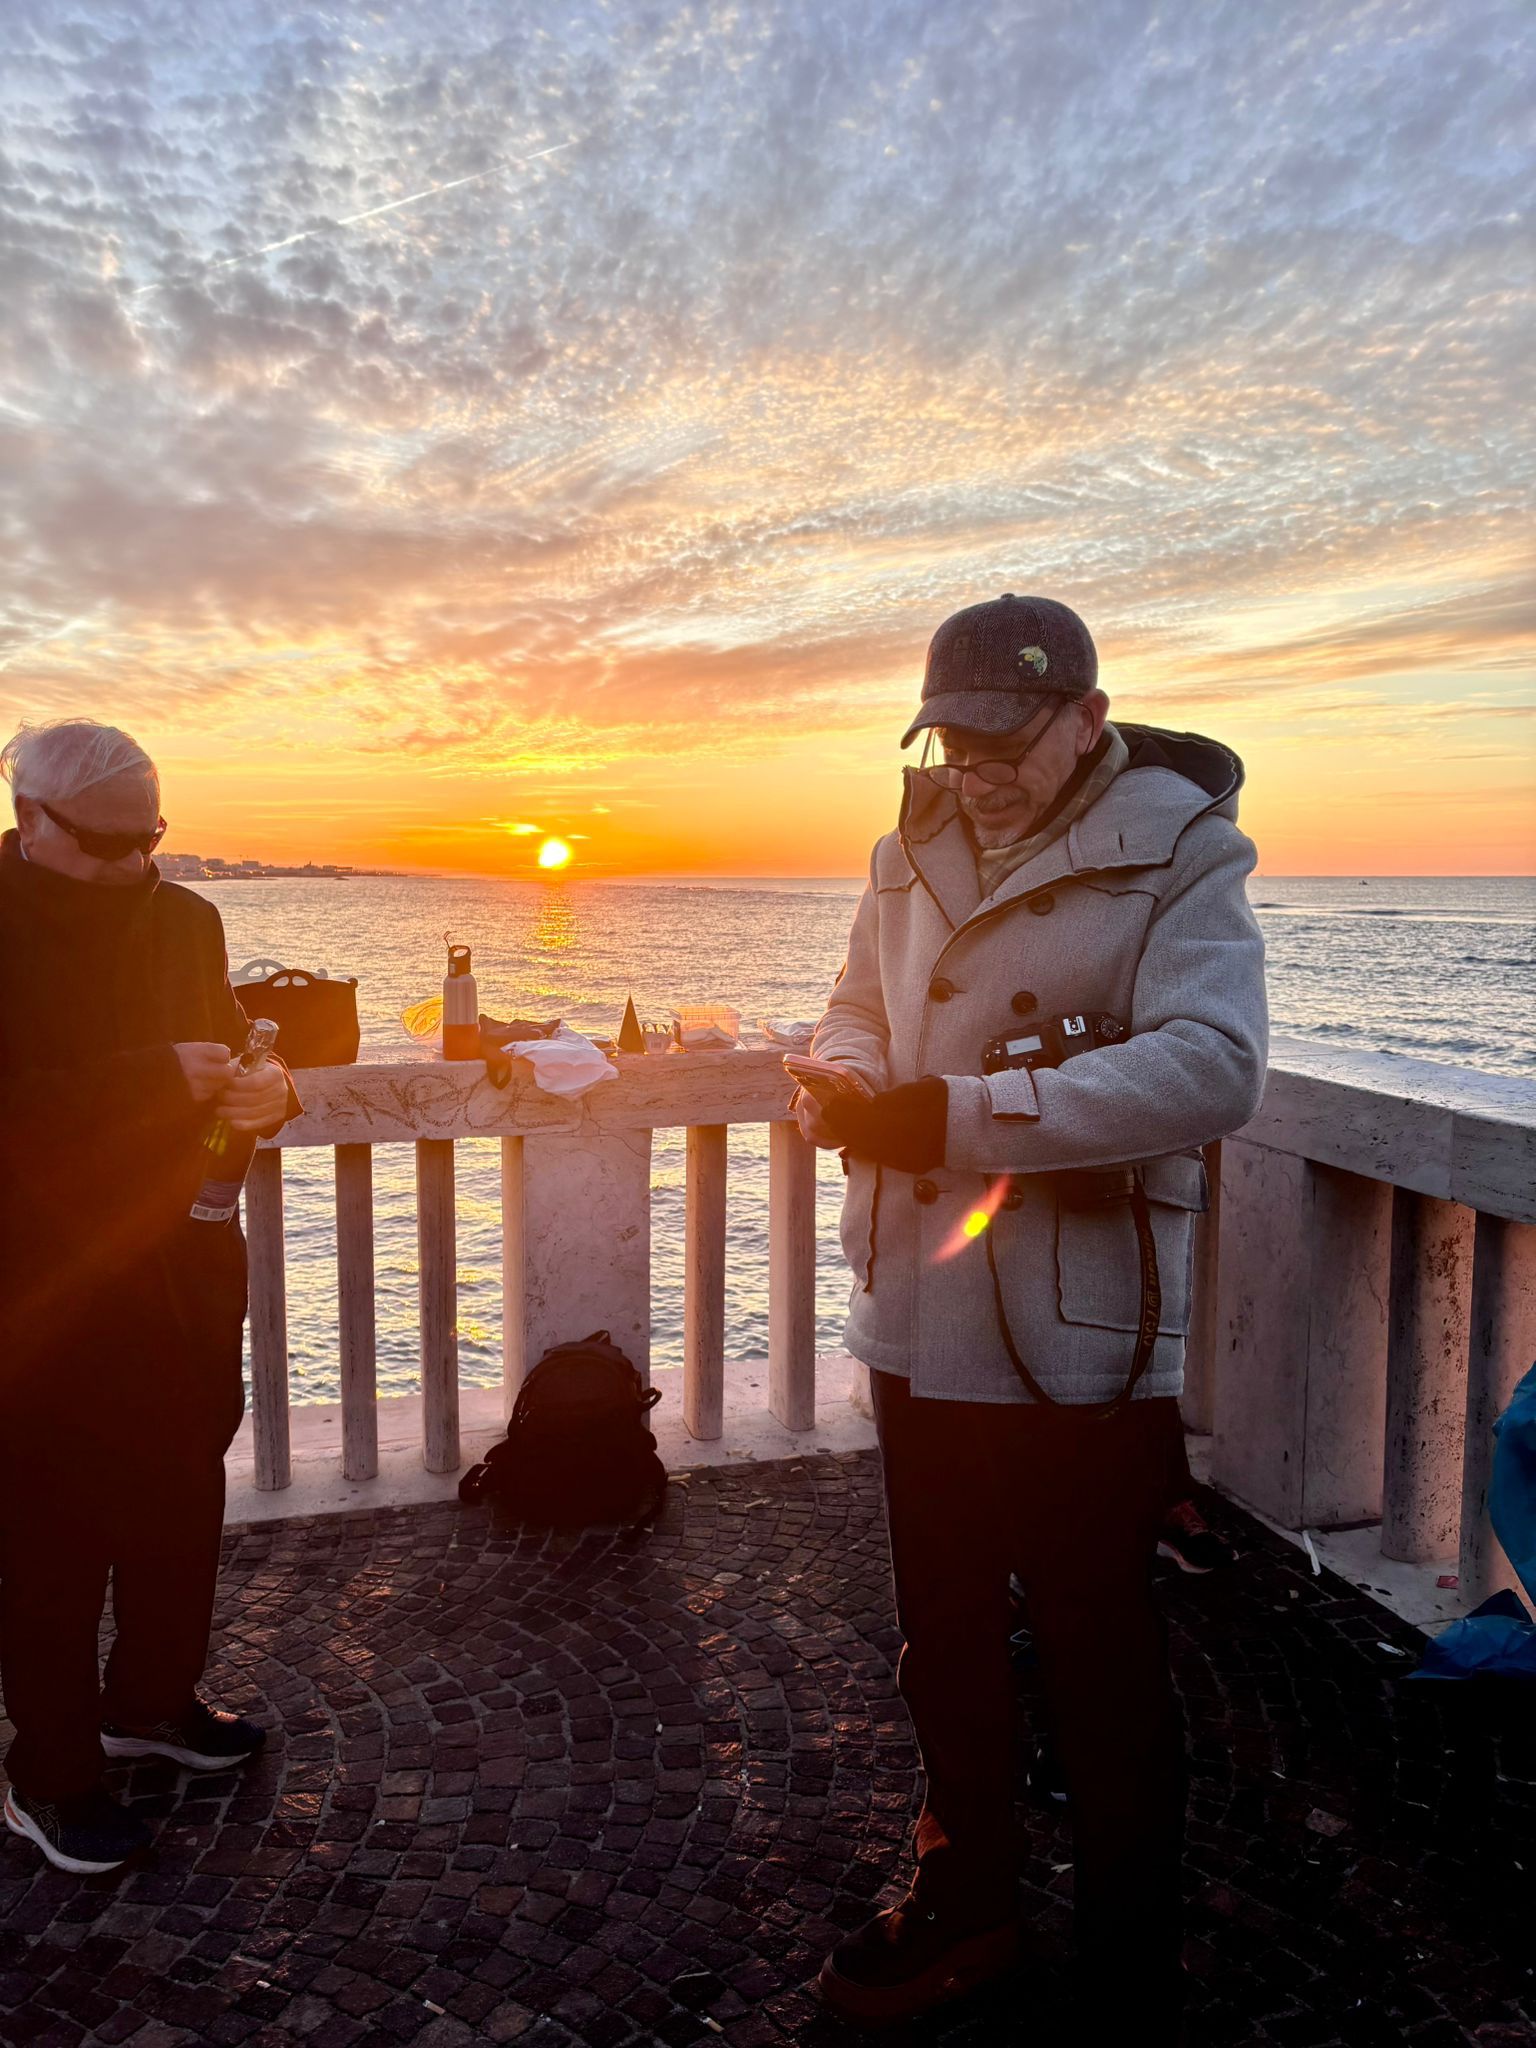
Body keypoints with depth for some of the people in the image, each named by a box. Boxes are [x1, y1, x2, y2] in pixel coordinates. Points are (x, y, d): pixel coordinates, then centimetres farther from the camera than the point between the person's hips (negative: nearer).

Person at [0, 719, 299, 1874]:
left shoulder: (185, 921, 6)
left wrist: (265, 1091, -7)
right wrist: (159, 1078, -27)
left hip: (184, 1270, 6)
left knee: (182, 1500, 16)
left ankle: (153, 1697, 38)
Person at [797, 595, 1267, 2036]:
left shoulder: (1175, 853, -10)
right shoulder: (913, 853, 9)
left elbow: (1211, 1065, -23)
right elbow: (858, 1006, 16)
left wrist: (964, 1112, -28)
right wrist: (847, 1081, -8)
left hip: (1084, 1346, -6)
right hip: (921, 1324, 6)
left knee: (1100, 1662, 9)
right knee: (944, 1641, 22)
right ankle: (965, 1901, 45)